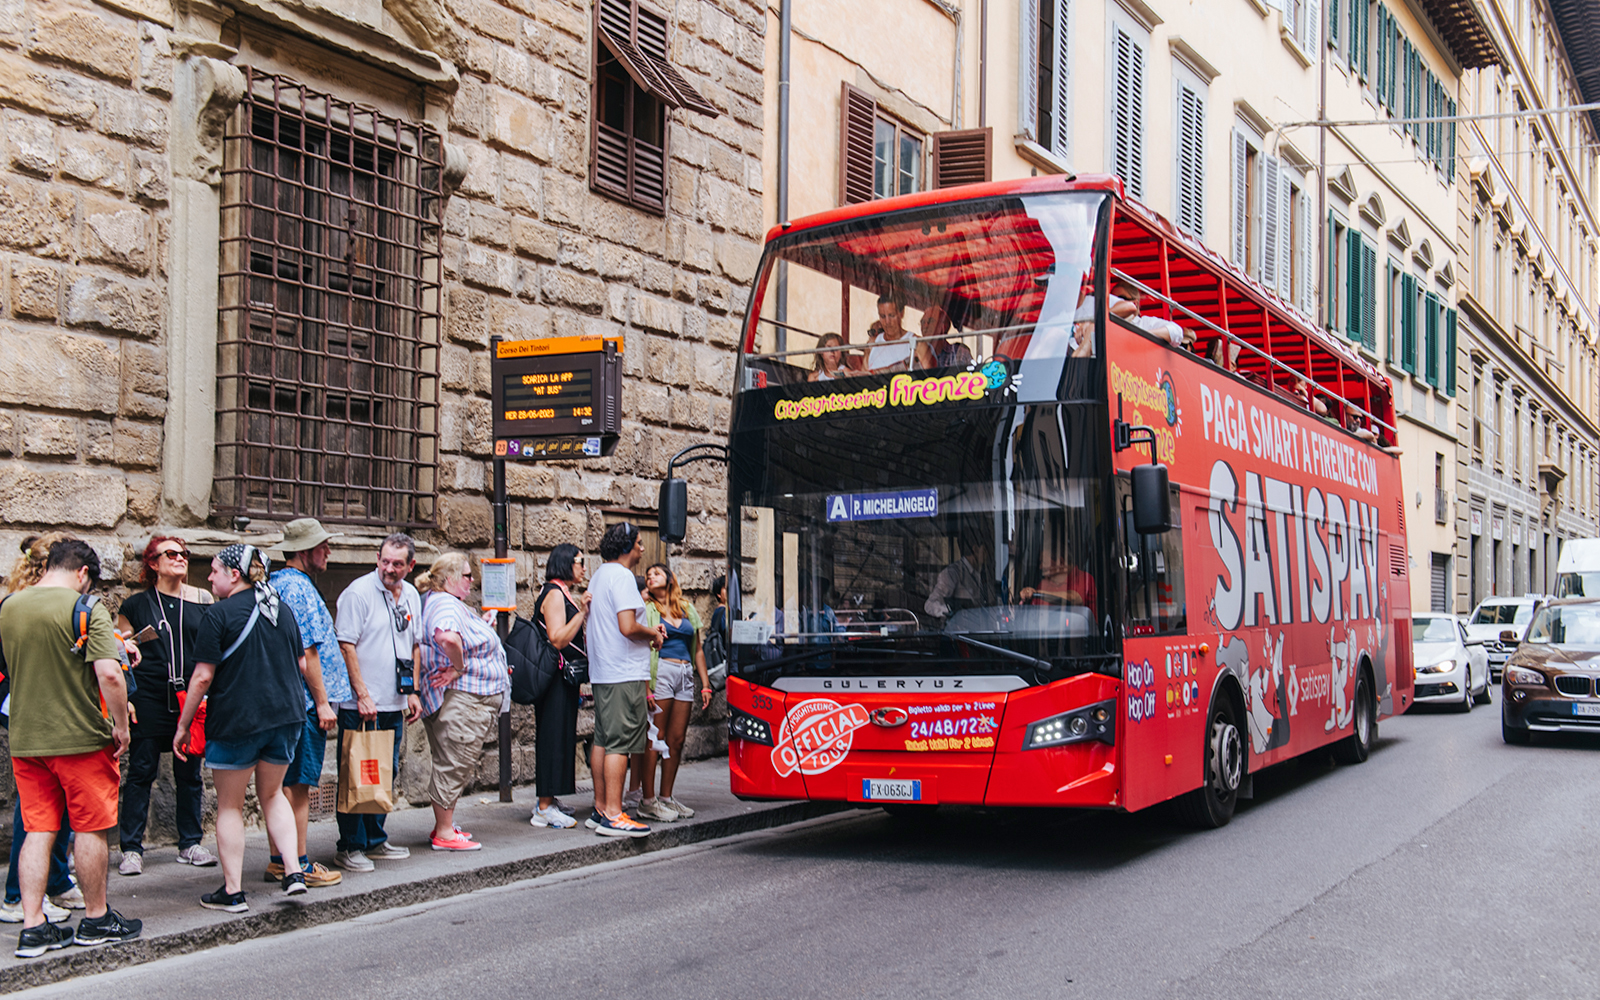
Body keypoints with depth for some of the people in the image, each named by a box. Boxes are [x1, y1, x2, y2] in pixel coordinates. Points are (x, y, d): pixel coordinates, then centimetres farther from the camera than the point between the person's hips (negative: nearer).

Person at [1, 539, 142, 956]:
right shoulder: (86, 608, -13)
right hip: (81, 738, -5)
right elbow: (109, 673, -22)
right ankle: (96, 920, 18)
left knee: (37, 831, 9)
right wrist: (121, 726, -11)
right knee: (91, 829, 7)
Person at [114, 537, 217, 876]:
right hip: (148, 698, -2)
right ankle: (132, 849, 6)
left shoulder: (202, 600, 9)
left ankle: (190, 844, 16)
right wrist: (124, 698, -4)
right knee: (141, 772, -1)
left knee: (190, 772, 7)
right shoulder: (136, 604, 4)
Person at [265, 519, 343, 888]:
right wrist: (322, 702, -16)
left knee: (282, 782, 13)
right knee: (299, 784, -4)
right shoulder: (299, 588, -15)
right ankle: (299, 864, 1)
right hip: (303, 702, -10)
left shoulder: (274, 584, 16)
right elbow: (308, 652, -19)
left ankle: (278, 859, 19)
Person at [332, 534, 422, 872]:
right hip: (360, 705, -7)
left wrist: (413, 692, 14)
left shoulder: (411, 596, 11)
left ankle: (375, 841, 24)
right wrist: (363, 695, -17)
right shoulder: (358, 593, -10)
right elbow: (346, 646, -13)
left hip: (393, 705, 7)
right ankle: (350, 847, 6)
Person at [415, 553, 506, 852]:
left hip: (473, 701, 11)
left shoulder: (445, 602, 18)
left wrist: (482, 624, 19)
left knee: (453, 765, 16)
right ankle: (444, 834, 1)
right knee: (453, 765, -5)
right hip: (461, 701, -11)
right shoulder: (445, 606, -18)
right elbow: (448, 637, -39)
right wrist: (460, 668, -25)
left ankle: (445, 828, 25)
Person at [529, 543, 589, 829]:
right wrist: (582, 612, -22)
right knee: (554, 736, -8)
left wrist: (584, 611, 17)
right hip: (555, 678, -10)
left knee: (560, 737, 13)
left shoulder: (564, 595, 18)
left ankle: (547, 803, 20)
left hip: (563, 678, 10)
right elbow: (557, 640, -21)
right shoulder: (554, 594, -13)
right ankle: (545, 808, -4)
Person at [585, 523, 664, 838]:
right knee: (620, 743, -9)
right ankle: (613, 816, -9)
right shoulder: (621, 576, -14)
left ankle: (600, 809, 18)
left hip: (602, 673, 10)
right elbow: (628, 627, -23)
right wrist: (653, 634, -5)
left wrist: (647, 630, 16)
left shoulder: (599, 576, 18)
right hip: (625, 674, -10)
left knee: (603, 740, 12)